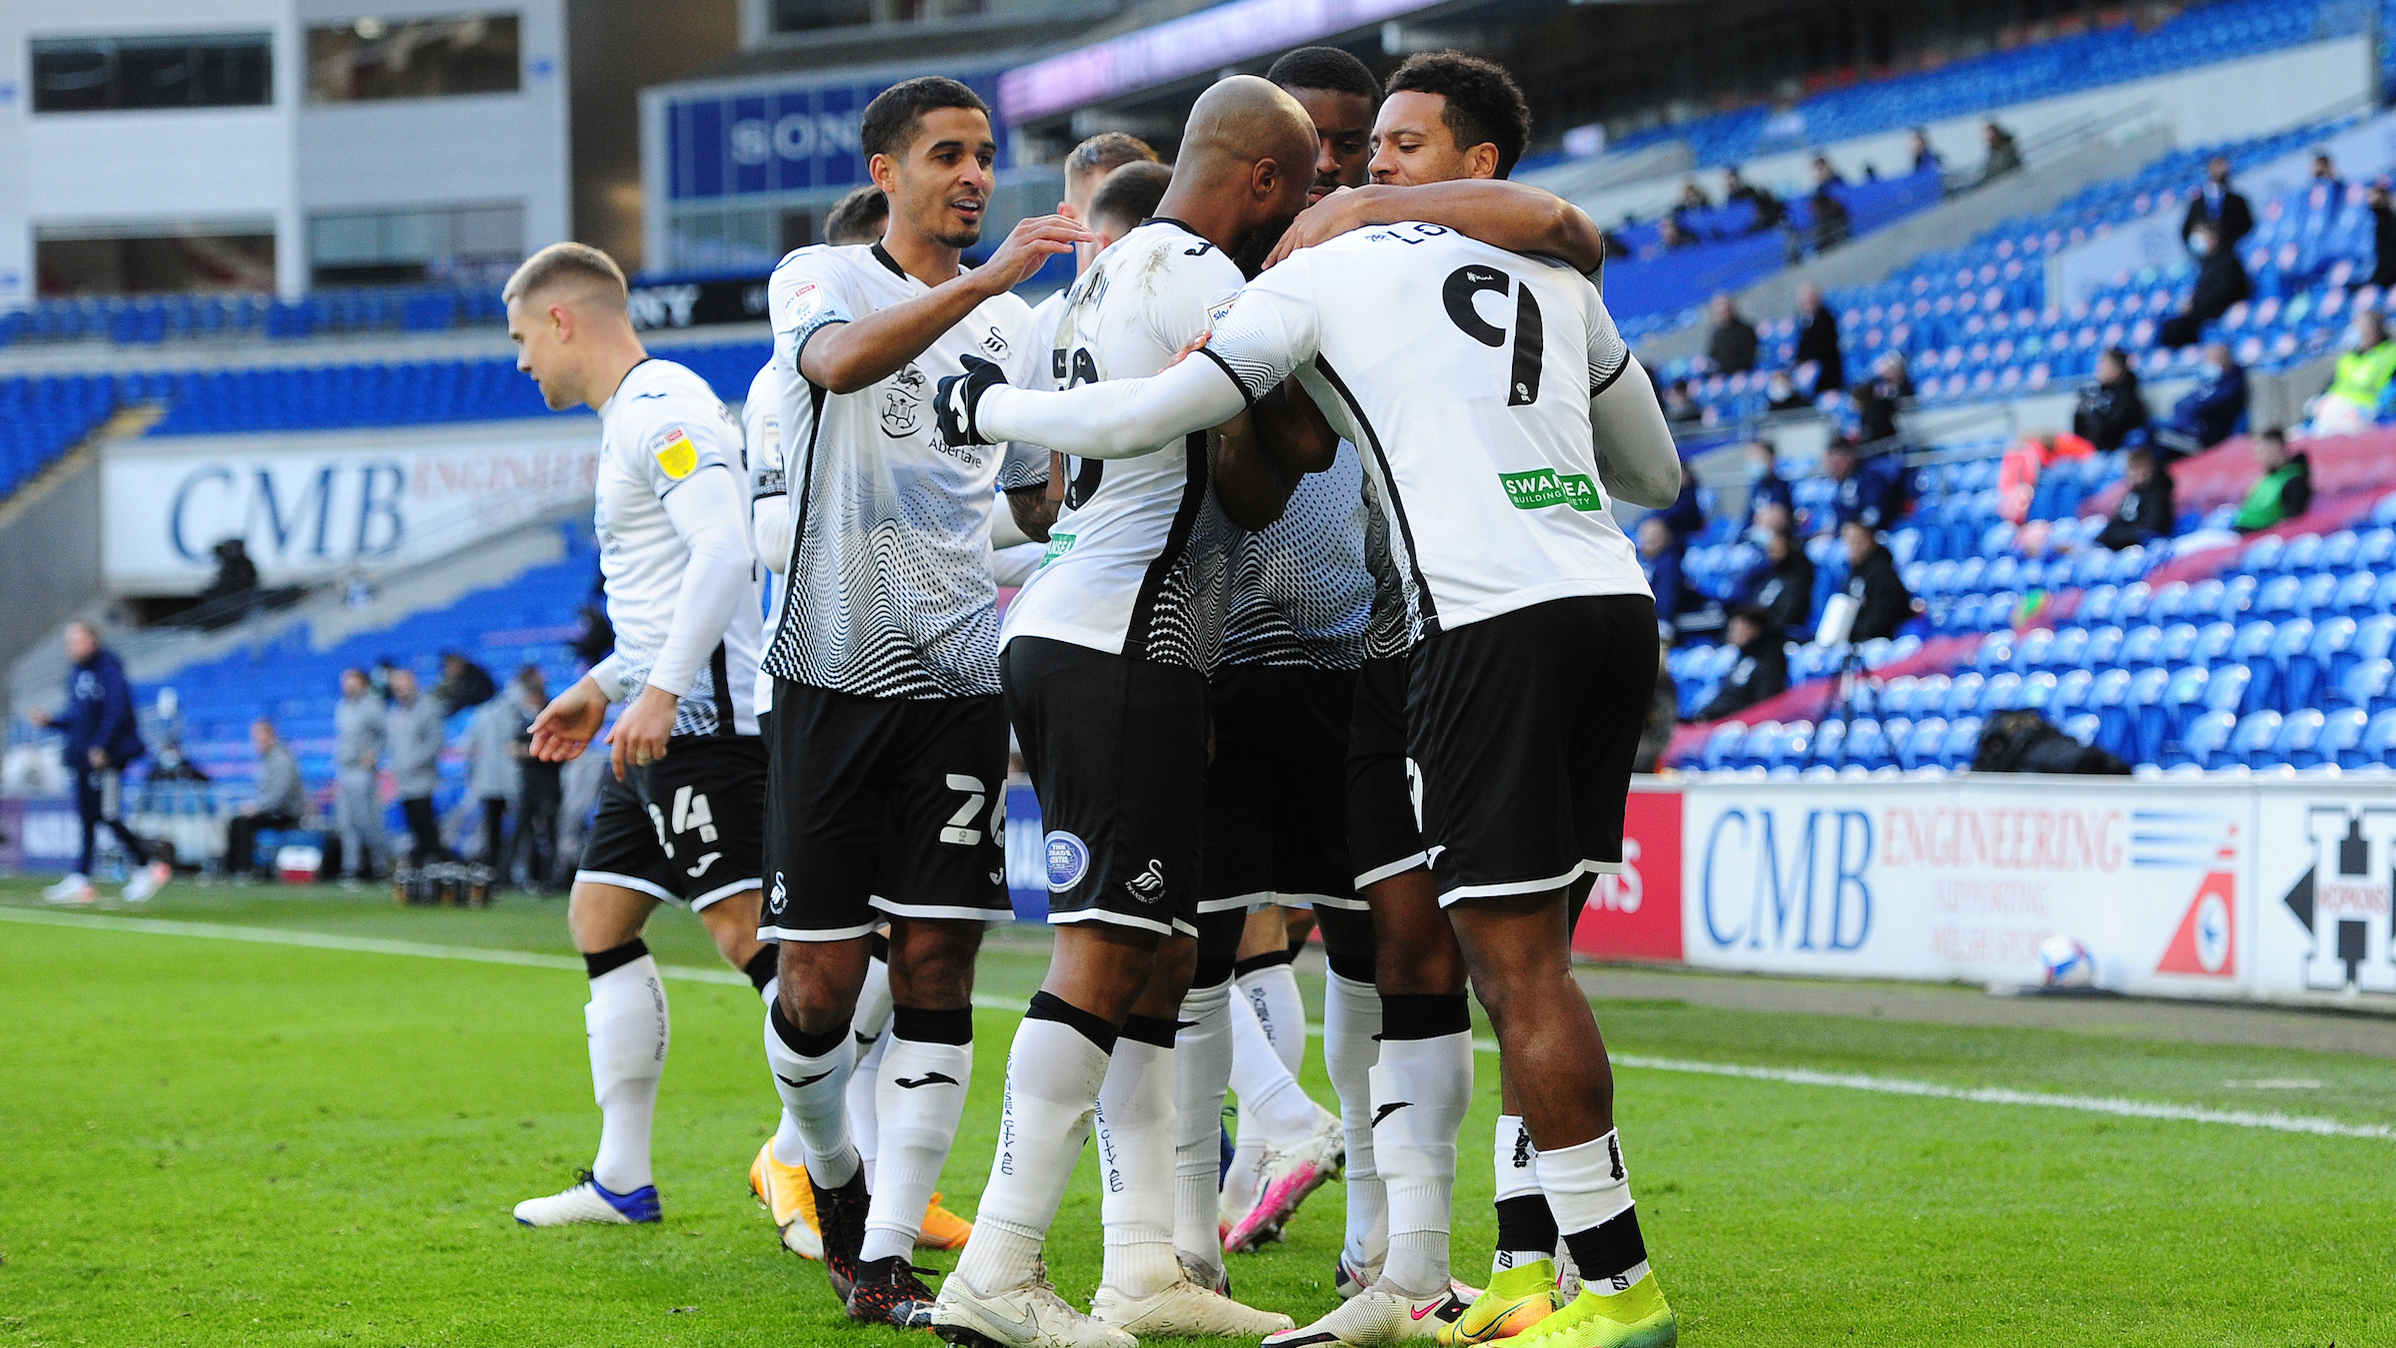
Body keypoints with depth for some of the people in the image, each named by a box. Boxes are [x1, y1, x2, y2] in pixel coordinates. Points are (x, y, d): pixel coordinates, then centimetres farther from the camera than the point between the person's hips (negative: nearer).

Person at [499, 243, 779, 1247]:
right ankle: (623, 1179, 18)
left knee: (749, 933, -15)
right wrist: (602, 687, 29)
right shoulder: (635, 417, 20)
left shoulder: (661, 409, -13)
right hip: (668, 722, 11)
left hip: (704, 716, -11)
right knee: (599, 918, 13)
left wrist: (659, 691, -28)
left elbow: (727, 553, -25)